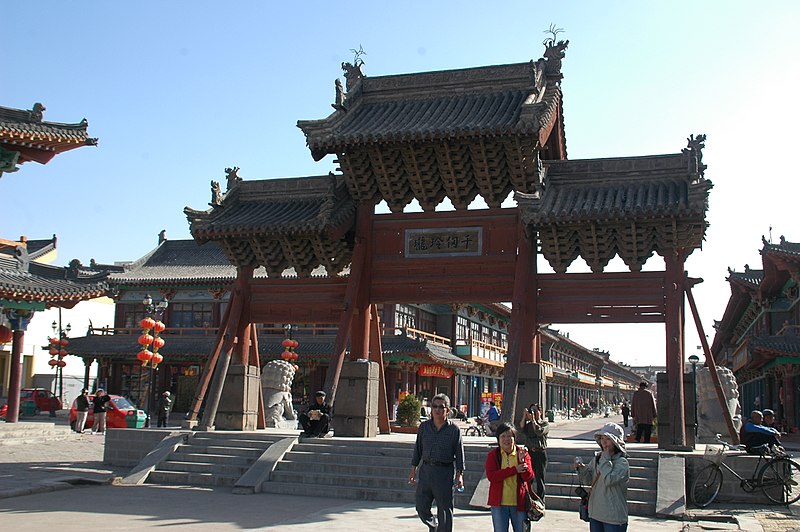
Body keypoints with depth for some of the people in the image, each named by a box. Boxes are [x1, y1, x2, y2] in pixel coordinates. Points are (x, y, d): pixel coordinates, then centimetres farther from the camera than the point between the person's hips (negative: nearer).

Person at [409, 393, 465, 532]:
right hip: (425, 470, 3)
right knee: (421, 507, 5)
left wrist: (459, 475, -6)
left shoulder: (454, 429, -2)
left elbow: (459, 454, 0)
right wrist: (413, 470, 12)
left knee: (444, 508, 2)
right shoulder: (424, 427, 6)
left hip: (445, 472, -3)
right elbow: (418, 449, 13)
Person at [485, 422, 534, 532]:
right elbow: (491, 476, -15)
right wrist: (514, 469, -18)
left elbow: (529, 478, -6)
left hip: (519, 502, 1)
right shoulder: (493, 455, 0)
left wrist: (522, 461, -22)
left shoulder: (522, 453, 2)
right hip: (499, 502, -1)